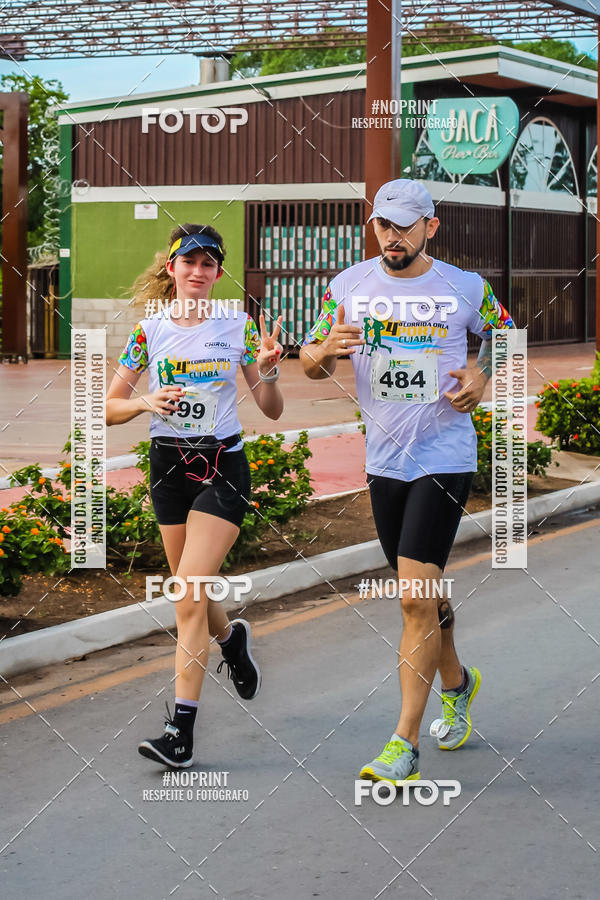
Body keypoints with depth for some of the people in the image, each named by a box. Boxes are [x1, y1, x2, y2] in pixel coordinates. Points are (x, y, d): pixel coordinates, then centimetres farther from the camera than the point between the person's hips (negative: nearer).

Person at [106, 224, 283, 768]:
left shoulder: (239, 325, -2)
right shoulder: (150, 329, 1)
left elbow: (272, 410, 0)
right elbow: (109, 408, 3)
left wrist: (267, 371, -19)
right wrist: (146, 402, -17)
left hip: (223, 467, -3)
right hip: (169, 465, 3)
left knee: (189, 593, -15)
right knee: (191, 594, 14)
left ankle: (181, 731, -15)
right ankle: (232, 637, 50)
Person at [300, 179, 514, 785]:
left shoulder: (467, 289, -3)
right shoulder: (349, 285, 2)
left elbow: (502, 335, 16)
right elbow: (309, 362, 9)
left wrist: (482, 376, -3)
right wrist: (325, 350, -13)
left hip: (445, 457, -4)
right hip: (383, 459, 4)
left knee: (416, 598, -14)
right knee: (420, 594, 16)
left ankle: (404, 745, -10)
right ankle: (456, 684, 44)